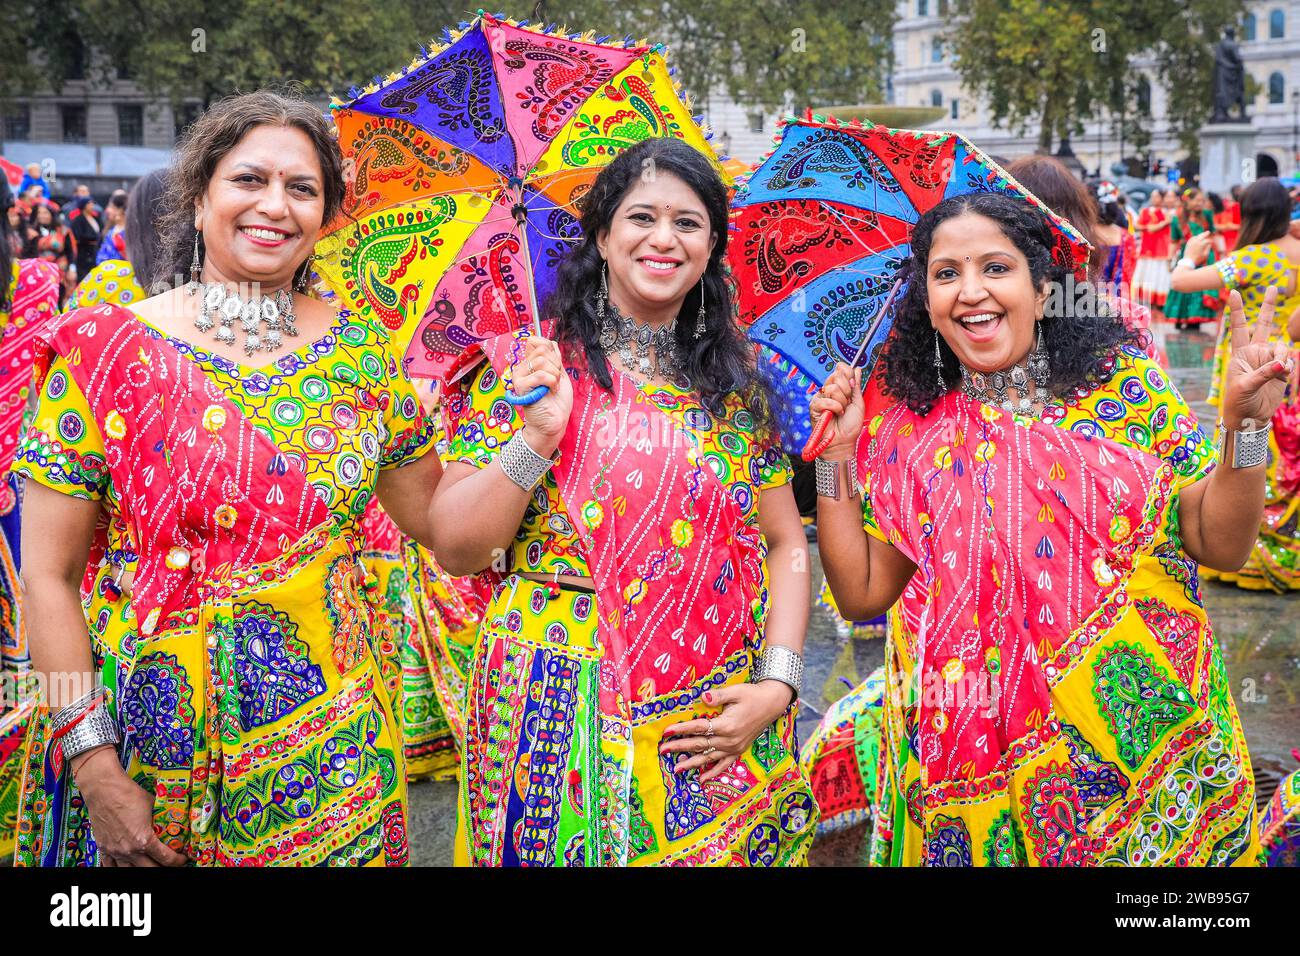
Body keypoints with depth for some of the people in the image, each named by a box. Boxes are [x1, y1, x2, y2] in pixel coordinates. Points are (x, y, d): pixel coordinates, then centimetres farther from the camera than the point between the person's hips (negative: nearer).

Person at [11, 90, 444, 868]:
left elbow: (437, 519, 9)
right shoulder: (107, 351, -6)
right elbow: (49, 575, -6)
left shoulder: (362, 353, 3)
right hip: (148, 749, -1)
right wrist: (93, 760, -11)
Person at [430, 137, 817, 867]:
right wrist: (537, 437, -18)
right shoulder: (529, 364, -1)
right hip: (558, 723, -2)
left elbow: (786, 543, 7)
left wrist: (777, 685, -5)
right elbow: (453, 549, -6)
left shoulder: (739, 383, 6)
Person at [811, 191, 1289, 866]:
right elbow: (861, 593, 3)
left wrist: (1242, 421, -15)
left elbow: (1220, 545, -1)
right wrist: (837, 454, -2)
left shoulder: (1125, 383, -1)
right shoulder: (908, 434, 1)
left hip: (1143, 730, 0)